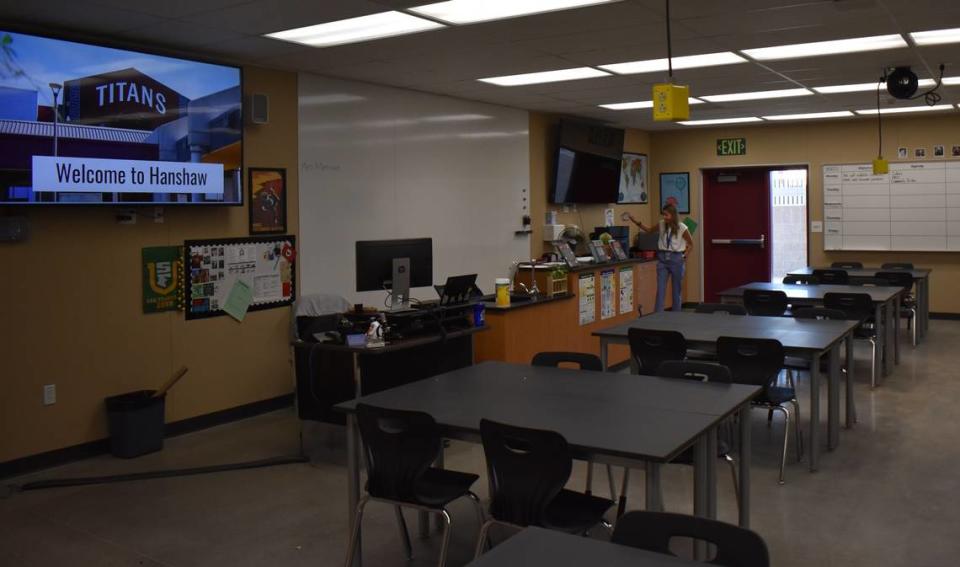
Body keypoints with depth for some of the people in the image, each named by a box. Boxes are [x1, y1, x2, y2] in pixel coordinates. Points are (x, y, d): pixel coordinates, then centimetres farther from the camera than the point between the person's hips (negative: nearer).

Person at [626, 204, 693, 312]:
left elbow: (690, 244, 4)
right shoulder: (662, 224, 1)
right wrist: (636, 222, 9)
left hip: (676, 259, -3)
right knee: (660, 289, -4)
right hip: (662, 258, 3)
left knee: (676, 289, 9)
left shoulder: (682, 228, -9)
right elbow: (649, 230, 19)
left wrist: (684, 256, -4)